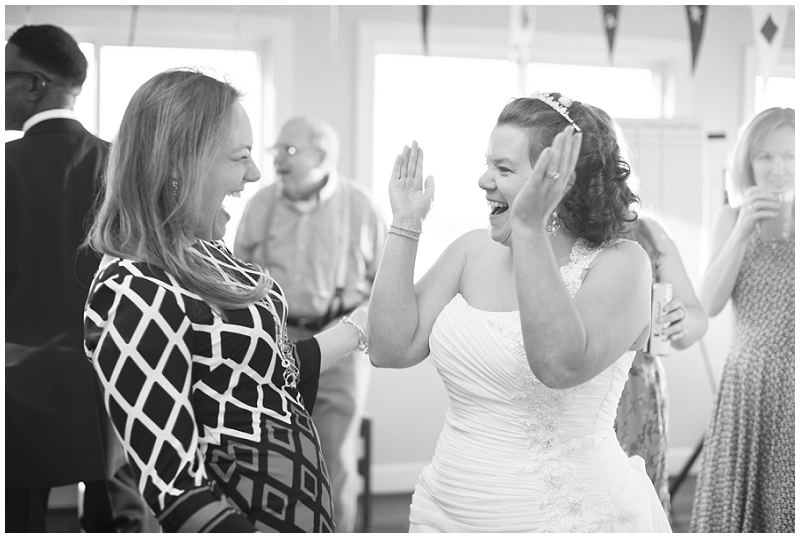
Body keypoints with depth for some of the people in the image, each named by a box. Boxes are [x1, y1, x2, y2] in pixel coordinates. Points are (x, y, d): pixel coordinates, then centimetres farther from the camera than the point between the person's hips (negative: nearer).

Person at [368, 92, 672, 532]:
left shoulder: (618, 263, -11)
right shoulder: (472, 251, 3)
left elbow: (561, 365, -29)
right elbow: (391, 350, -4)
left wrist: (528, 228, -30)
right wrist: (405, 227, -5)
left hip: (571, 517, -5)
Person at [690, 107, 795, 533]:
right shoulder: (733, 217, 4)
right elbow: (709, 305, -4)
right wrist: (742, 231, -14)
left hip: (791, 386, -1)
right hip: (746, 383, 2)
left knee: (786, 504, 3)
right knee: (736, 503, 5)